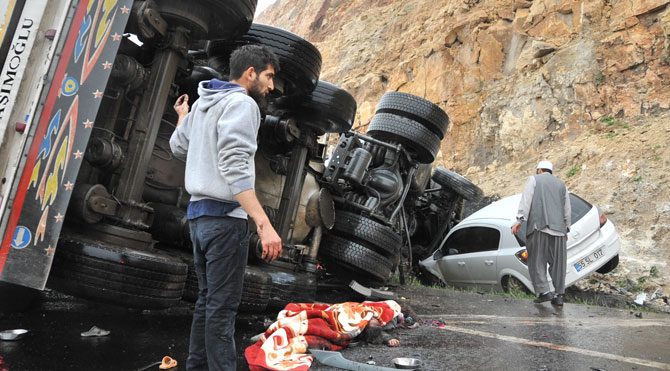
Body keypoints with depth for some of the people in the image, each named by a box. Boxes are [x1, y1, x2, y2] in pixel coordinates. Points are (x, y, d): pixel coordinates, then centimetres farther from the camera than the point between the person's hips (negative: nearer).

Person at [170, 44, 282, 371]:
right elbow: (234, 168, -24)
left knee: (207, 301, 16)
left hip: (198, 213, 9)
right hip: (224, 216, -9)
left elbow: (178, 147, 27)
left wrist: (183, 118, 48)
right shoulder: (241, 104, -11)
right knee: (223, 307, -6)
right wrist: (264, 224, -29)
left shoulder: (202, 103, 15)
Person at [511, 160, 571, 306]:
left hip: (539, 226, -4)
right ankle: (559, 295, 8)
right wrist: (566, 229, 27)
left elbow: (526, 200, -3)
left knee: (537, 261, -2)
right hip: (558, 228, 5)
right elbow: (567, 209, 22)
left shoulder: (534, 179, 10)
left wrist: (519, 220, -7)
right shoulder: (561, 184, 24)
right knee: (558, 262, 7)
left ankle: (544, 291, -10)